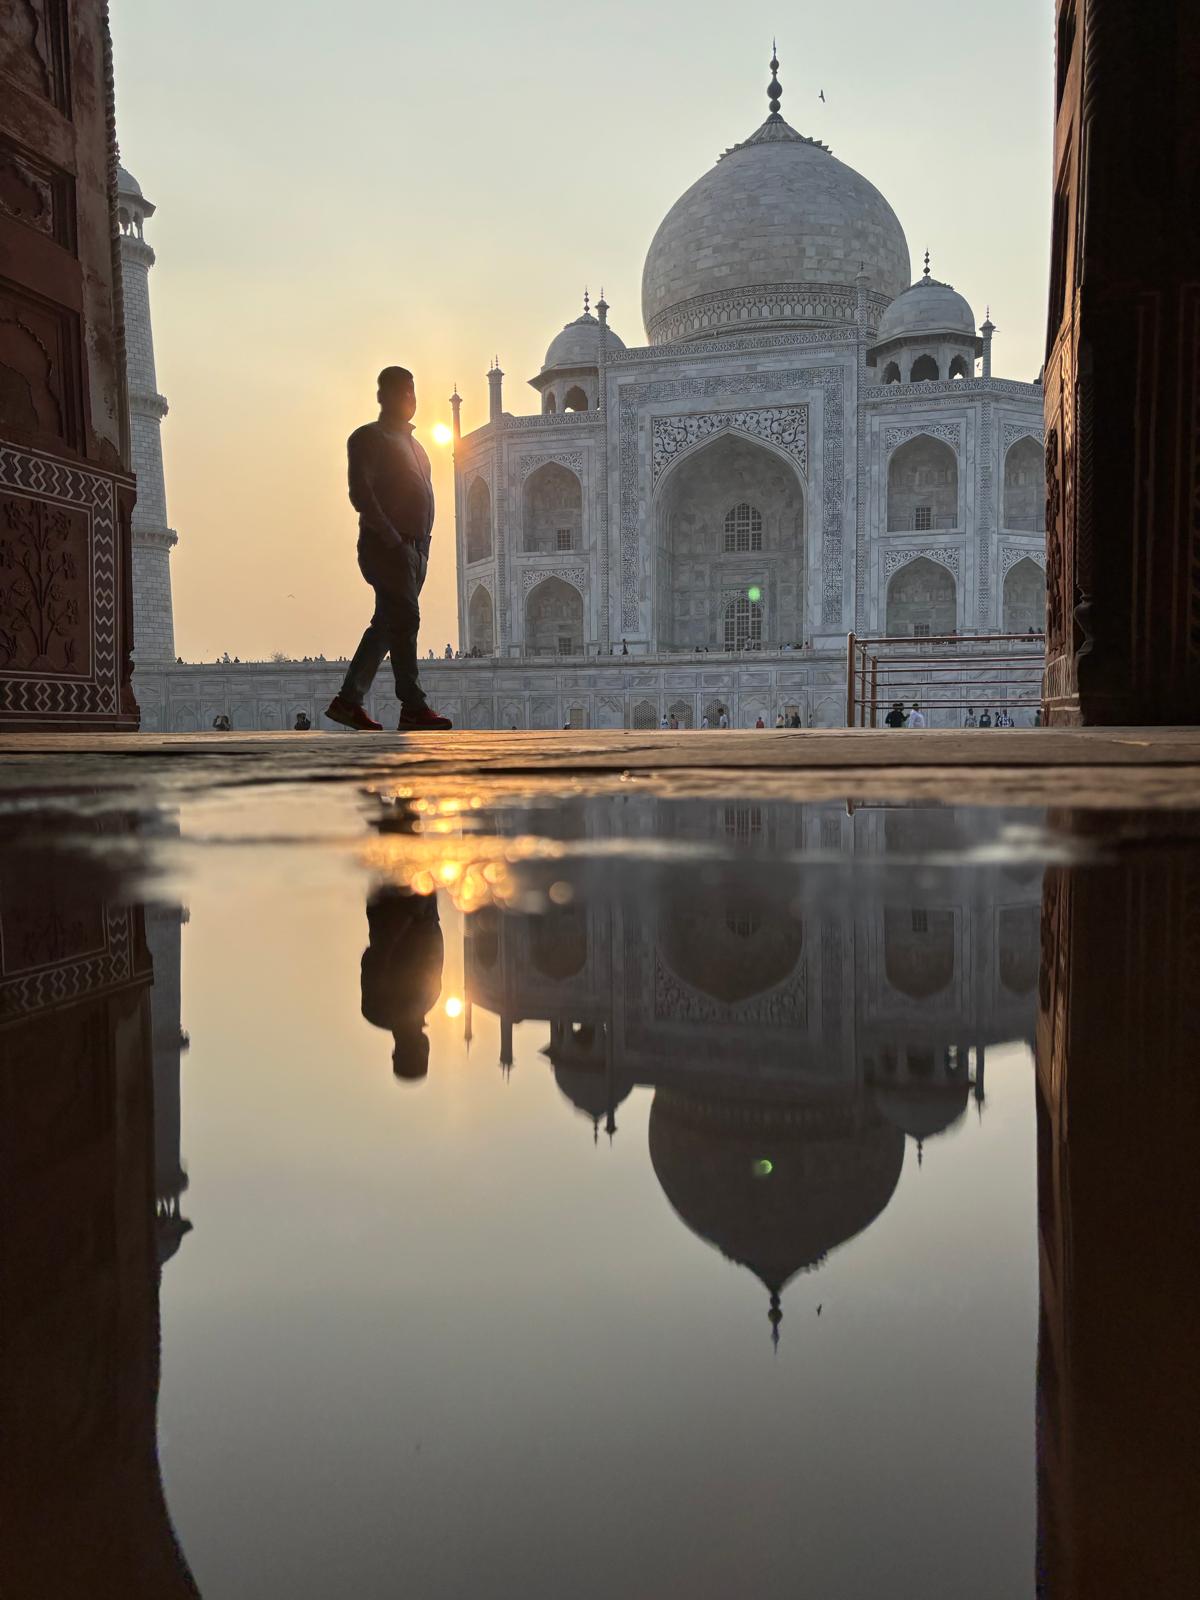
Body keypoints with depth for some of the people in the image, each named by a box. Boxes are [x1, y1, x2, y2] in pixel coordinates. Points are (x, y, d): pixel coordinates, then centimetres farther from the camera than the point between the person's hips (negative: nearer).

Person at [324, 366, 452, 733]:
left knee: (387, 626, 8)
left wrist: (422, 545, 13)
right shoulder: (369, 437, -2)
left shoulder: (412, 444, 25)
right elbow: (360, 493, -14)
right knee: (404, 620, -14)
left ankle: (348, 700, 13)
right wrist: (393, 540, -19)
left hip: (414, 548, 9)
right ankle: (413, 707, -15)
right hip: (385, 547, -9)